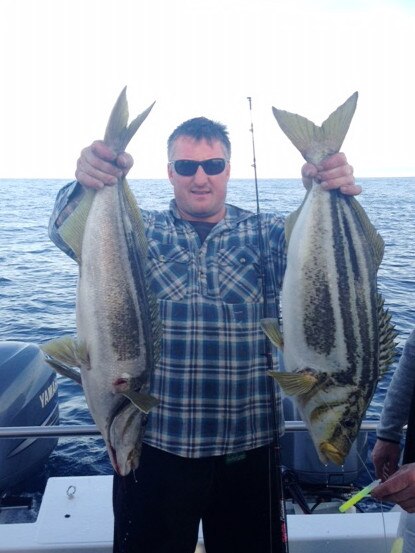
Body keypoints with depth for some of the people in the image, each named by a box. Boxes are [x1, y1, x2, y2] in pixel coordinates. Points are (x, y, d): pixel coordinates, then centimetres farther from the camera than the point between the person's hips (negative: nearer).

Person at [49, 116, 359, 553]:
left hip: (247, 447, 1)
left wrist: (332, 195, -33)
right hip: (153, 443, 0)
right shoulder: (140, 233, 1)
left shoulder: (266, 234, 3)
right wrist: (85, 185, -36)